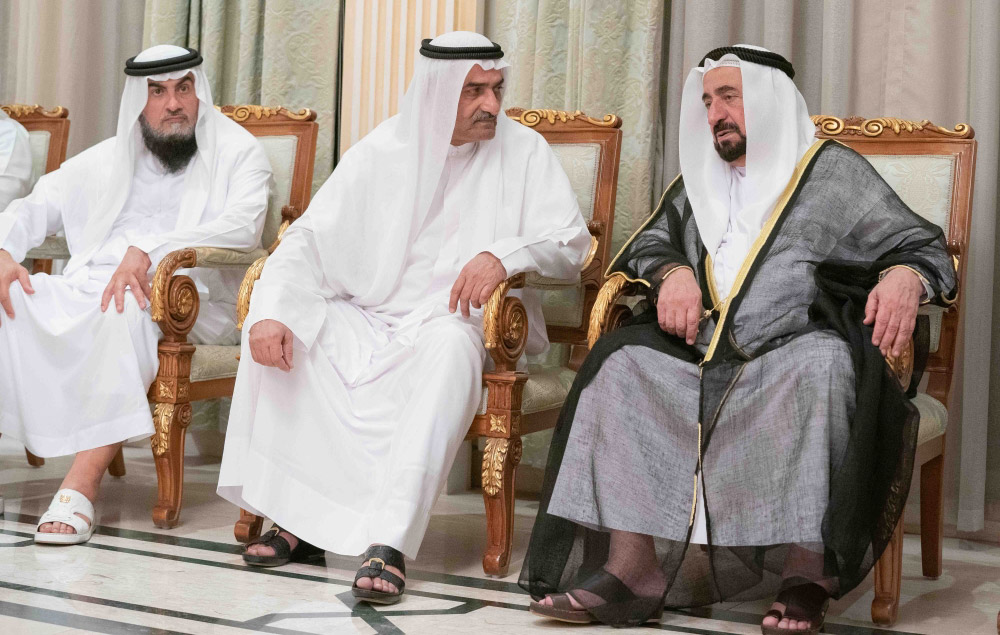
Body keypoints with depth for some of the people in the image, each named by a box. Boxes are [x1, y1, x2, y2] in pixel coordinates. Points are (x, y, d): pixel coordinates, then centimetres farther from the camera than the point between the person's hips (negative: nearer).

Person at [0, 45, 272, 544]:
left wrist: (149, 249, -23)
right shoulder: (110, 159, 26)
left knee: (126, 310, -39)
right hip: (91, 285, 5)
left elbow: (242, 226, -10)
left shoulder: (237, 153, 9)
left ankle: (82, 485, -41)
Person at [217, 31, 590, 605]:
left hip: (458, 320, -3)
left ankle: (390, 541, -44)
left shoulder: (523, 152, 2)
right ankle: (295, 518, -17)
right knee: (281, 330, -22)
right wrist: (270, 311, -18)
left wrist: (504, 254, -27)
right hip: (369, 317, 3)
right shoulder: (382, 150, 6)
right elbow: (311, 237, 0)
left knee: (450, 347, -39)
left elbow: (572, 244, -5)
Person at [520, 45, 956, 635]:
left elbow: (924, 247, 5)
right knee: (625, 363, -22)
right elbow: (650, 243, 25)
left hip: (800, 344, -4)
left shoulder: (834, 170, 10)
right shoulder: (701, 181, 25)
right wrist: (674, 272, 1)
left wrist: (904, 277, -19)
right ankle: (628, 571, -30)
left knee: (819, 369, -38)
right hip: (707, 352, 5)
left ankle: (808, 580, -35)